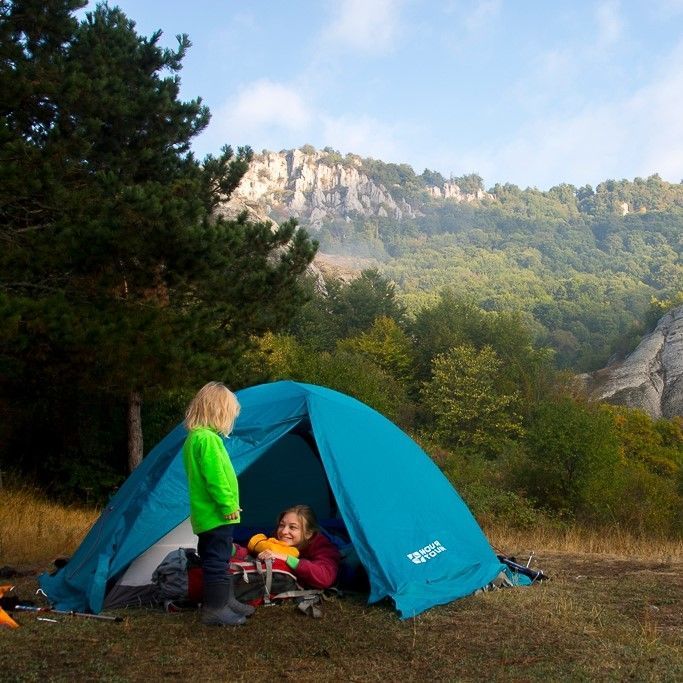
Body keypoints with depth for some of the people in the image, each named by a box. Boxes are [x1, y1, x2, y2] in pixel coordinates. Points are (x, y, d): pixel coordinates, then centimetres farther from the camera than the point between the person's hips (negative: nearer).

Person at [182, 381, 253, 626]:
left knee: (218, 559, 19)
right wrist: (228, 505, -16)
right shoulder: (208, 439, -20)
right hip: (216, 515, -10)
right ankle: (215, 610, 5)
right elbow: (215, 477, -24)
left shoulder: (193, 438, 14)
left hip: (207, 514, 10)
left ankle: (226, 600, 30)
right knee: (217, 560, -2)